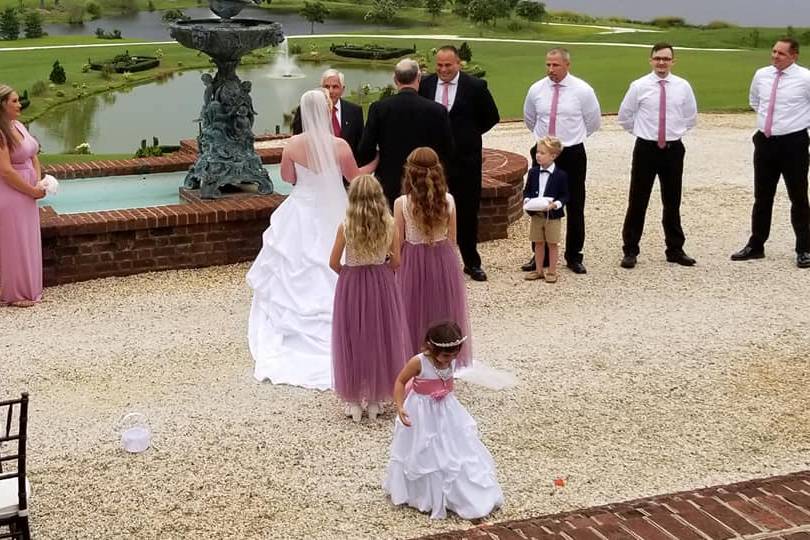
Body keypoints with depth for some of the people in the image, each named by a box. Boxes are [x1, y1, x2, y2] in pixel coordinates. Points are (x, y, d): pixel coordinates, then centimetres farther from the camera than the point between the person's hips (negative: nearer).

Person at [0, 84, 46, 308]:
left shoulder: (18, 126, 7)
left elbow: (33, 157, 11)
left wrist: (38, 183, -4)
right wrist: (32, 191, -14)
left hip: (26, 194, 8)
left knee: (28, 243, 15)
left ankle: (28, 289, 27)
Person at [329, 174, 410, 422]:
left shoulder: (346, 226, -13)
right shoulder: (389, 224, -8)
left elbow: (334, 263, -9)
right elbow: (396, 261, -4)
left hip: (352, 284, -2)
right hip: (382, 283, 2)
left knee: (352, 341, 11)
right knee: (381, 340, 14)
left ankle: (354, 401, 17)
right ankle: (375, 401, 21)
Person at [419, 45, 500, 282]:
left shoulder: (475, 86, -6)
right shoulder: (426, 84, 1)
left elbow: (491, 117, 4)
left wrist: (469, 135, 3)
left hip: (465, 158, -2)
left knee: (467, 212, 8)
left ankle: (471, 262, 20)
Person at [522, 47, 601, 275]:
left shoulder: (582, 90, -8)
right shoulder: (536, 89, 0)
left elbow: (594, 122, 5)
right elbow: (529, 119, 18)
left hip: (572, 154, -2)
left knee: (575, 207, 5)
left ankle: (574, 257, 16)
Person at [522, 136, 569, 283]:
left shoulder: (561, 175, -9)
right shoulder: (533, 172, 3)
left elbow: (565, 195, -6)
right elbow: (527, 190, 10)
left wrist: (555, 204, -22)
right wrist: (527, 199, -10)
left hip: (553, 215, -4)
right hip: (536, 214, 4)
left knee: (552, 244, 5)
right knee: (538, 243, 12)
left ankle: (552, 272, 15)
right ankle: (539, 271, 22)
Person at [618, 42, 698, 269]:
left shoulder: (683, 86, 1)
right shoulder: (639, 86, -4)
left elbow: (691, 117, 15)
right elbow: (624, 116, 6)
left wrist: (676, 131, 12)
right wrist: (641, 132, 8)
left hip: (673, 149, 2)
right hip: (646, 148, -2)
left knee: (672, 202, 12)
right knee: (637, 201, 1)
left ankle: (675, 249, 23)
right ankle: (630, 251, 9)